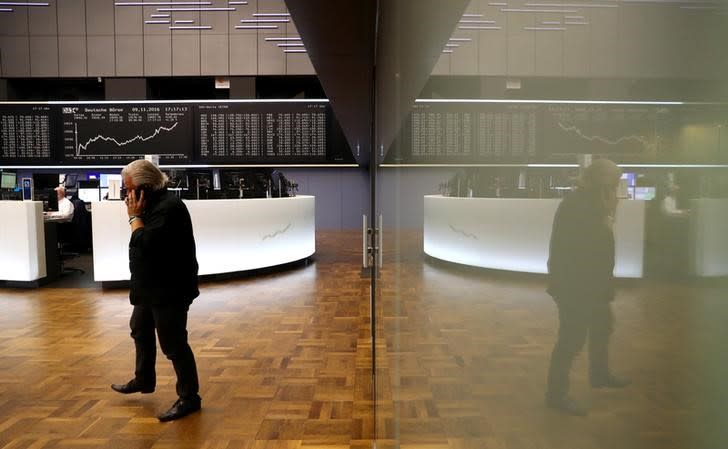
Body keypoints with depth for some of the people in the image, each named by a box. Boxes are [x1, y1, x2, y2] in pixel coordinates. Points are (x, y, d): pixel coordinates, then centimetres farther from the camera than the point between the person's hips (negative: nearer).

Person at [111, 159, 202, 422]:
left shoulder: (168, 207, -23)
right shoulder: (153, 204, 9)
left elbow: (145, 244, -28)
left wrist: (135, 217, -17)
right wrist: (137, 216, 4)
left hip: (169, 290, -11)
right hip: (151, 287, 11)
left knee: (173, 344, -3)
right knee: (140, 331, 26)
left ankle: (189, 398, 11)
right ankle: (143, 380, 46)